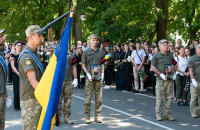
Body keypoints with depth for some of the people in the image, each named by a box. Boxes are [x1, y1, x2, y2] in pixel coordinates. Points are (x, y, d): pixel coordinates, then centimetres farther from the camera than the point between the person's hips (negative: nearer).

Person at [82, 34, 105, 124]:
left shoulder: (101, 52, 11)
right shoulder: (86, 52, 3)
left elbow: (102, 64, 16)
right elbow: (83, 65, 4)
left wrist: (102, 73, 1)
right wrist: (87, 74, -9)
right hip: (89, 78, -3)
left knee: (99, 98, 3)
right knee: (88, 98, -3)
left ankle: (97, 116, 12)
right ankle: (87, 117, 5)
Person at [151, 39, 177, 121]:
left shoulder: (170, 55, 14)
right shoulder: (156, 56, 0)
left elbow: (174, 65, 23)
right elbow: (152, 67, -4)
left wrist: (174, 74, 6)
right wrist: (161, 74, -14)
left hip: (170, 79, 4)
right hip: (161, 80, -4)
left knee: (169, 97, 7)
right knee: (159, 98, -2)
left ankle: (168, 114, 14)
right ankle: (159, 114, 6)